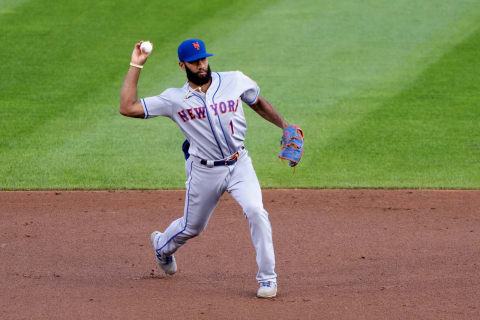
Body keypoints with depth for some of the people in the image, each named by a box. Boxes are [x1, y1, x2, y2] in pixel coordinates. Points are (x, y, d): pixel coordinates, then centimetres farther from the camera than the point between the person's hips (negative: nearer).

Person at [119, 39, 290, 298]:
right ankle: (162, 245, 51)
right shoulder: (174, 99, -6)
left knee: (256, 212, -21)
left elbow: (259, 104, 13)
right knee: (192, 227, 15)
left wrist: (285, 127, 1)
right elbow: (127, 108, -11)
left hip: (239, 165, 0)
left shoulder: (235, 81, -4)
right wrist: (136, 66, -11)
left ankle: (267, 278, -9)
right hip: (204, 172, 0)